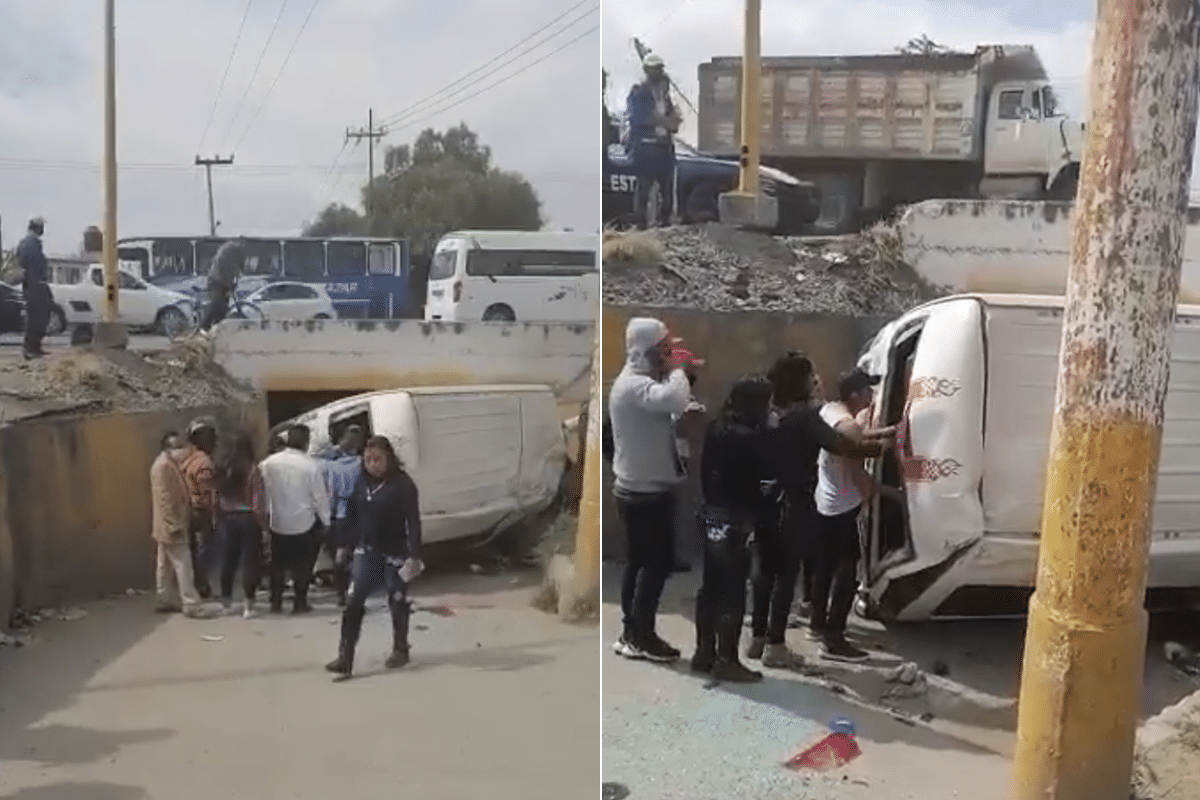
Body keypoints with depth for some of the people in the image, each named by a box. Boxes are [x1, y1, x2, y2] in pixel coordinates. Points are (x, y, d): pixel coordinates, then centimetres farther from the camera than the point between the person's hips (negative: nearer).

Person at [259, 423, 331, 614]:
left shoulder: (269, 462, -7)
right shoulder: (310, 465, -15)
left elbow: (264, 491, -2)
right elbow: (320, 496, -9)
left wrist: (267, 513, 11)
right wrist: (325, 520, 2)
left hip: (277, 522, 3)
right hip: (304, 523, -2)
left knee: (278, 564, 16)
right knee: (303, 565, 10)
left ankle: (276, 602, 18)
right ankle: (300, 602, 12)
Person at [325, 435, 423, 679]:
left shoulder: (402, 484, -14)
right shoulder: (361, 482, 2)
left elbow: (413, 521, -16)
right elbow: (352, 516, 11)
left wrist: (415, 556, -21)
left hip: (394, 552, -4)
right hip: (366, 551, 4)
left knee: (397, 602, 9)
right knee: (353, 602, -4)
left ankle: (400, 649, 28)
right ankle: (345, 657, -3)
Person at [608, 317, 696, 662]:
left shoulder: (639, 380, 14)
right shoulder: (634, 385, -22)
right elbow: (675, 401, -39)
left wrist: (677, 371, 1)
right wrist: (678, 369, -21)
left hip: (640, 489, 10)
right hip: (646, 493, -10)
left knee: (641, 562, 16)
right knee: (658, 563, -1)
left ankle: (631, 632, 25)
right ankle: (641, 637, 9)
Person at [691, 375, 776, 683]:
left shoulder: (715, 429, 7)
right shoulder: (748, 437, -18)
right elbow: (761, 478, -14)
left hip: (711, 515, 9)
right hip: (736, 521, -9)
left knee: (711, 586, 14)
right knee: (733, 590, -2)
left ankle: (704, 652, 22)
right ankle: (726, 660, 4)